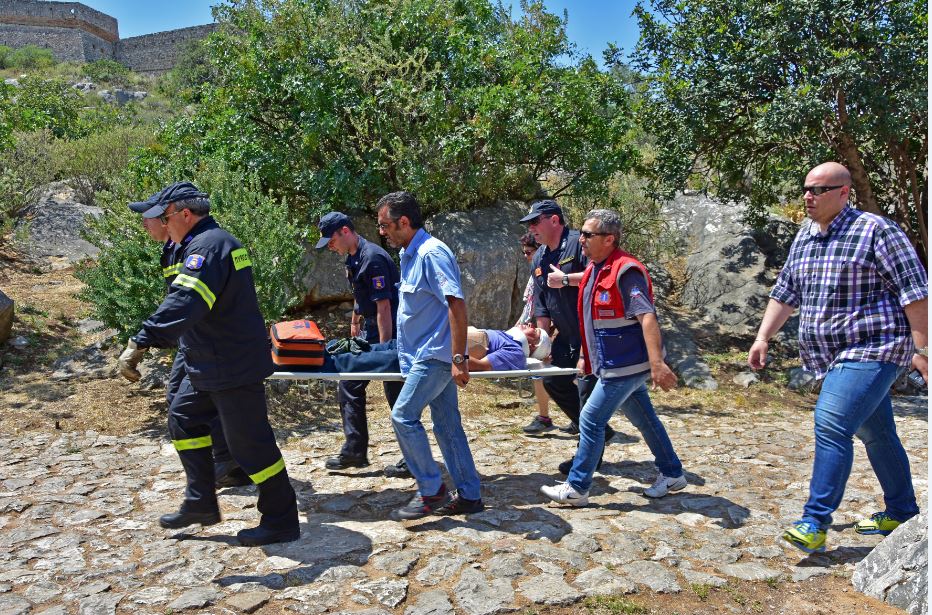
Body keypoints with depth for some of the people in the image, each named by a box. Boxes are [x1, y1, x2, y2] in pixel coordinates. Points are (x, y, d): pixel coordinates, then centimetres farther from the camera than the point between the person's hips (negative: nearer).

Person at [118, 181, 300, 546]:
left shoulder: (207, 246, -20)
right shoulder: (217, 241, 14)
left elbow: (184, 304, -35)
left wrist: (142, 342, -39)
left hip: (234, 369, -11)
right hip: (209, 364, 11)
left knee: (249, 442, -2)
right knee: (183, 419, 20)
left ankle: (281, 522, 11)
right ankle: (200, 504, 30)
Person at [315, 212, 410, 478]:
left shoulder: (373, 258, -21)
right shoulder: (353, 258, 9)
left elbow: (383, 307, -24)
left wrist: (384, 349, -24)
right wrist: (355, 322, 26)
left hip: (387, 332, -10)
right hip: (369, 331, 10)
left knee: (396, 396, -2)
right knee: (349, 386, 12)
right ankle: (355, 450, 21)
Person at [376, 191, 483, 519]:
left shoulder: (431, 253, -16)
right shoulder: (409, 254, 14)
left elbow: (457, 304, -23)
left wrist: (458, 359, -25)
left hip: (436, 355, -10)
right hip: (424, 354, 10)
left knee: (403, 416, -10)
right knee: (447, 424, 11)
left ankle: (431, 491, 3)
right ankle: (468, 495, 18)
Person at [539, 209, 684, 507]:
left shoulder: (626, 271, -20)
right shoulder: (593, 270, 10)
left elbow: (647, 317, -28)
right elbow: (592, 320, 19)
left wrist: (657, 363, -36)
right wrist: (585, 357, 21)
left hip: (625, 365, -10)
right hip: (618, 364, 10)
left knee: (591, 420, -5)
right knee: (644, 419, 19)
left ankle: (576, 488, 7)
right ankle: (672, 474, 34)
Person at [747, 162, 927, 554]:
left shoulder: (876, 231, -10)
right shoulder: (804, 237, 11)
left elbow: (915, 292, -11)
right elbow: (784, 293, 16)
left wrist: (921, 349, -13)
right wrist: (763, 338, 9)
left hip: (870, 351, -8)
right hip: (835, 356, 8)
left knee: (831, 425, -19)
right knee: (875, 434, 17)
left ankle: (815, 523, -15)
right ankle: (901, 514, 32)